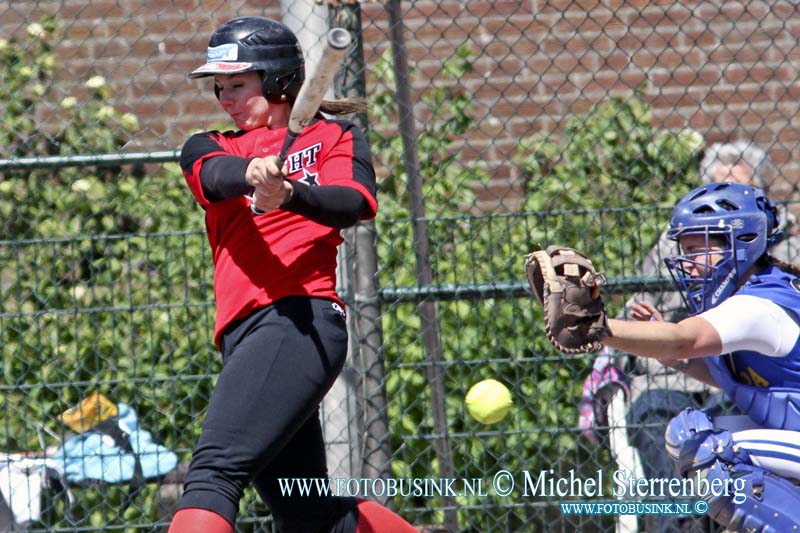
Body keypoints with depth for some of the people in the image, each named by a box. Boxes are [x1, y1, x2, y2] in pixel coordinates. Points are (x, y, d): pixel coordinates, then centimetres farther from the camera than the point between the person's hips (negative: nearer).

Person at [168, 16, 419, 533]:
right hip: (243, 332, 7)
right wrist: (253, 173, -29)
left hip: (299, 319, -7)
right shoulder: (209, 148, 22)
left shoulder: (333, 137, 11)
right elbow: (218, 176, -4)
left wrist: (290, 195, -31)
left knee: (216, 467, -23)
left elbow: (357, 203, -10)